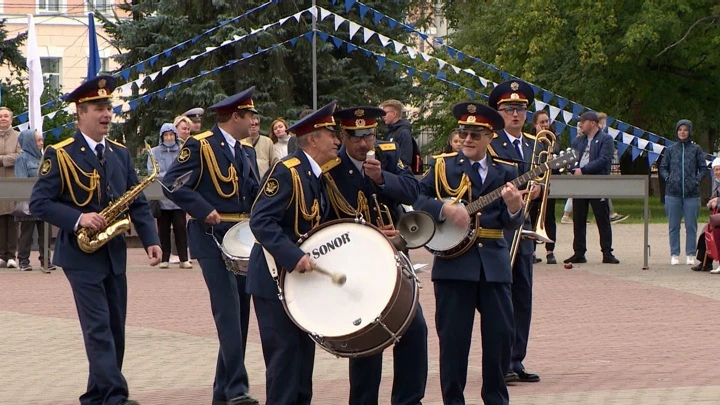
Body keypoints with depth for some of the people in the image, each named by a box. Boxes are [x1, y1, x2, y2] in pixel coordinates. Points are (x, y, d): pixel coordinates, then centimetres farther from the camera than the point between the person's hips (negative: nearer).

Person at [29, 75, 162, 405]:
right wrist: (78, 219, -25)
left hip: (114, 253, 6)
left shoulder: (120, 154, 10)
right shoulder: (59, 154, -8)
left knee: (115, 329, 9)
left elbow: (137, 203, 9)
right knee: (98, 328, -12)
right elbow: (39, 203, -13)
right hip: (81, 254, -6)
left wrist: (150, 240, -5)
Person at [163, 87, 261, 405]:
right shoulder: (199, 146, -7)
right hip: (212, 237, -8)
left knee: (240, 314, 8)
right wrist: (205, 211, -20)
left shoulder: (246, 151, 16)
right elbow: (172, 183, -13)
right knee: (228, 311, -15)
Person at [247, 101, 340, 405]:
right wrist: (294, 257, -33)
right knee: (285, 350, -7)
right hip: (276, 277, -9)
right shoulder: (287, 171, -17)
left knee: (304, 348, 11)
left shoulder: (318, 176, 11)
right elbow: (260, 221, -25)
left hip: (301, 277, 9)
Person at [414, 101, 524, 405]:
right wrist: (445, 209, -20)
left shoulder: (505, 172, 8)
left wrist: (514, 208, -21)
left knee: (501, 334, 4)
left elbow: (511, 223, 1)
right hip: (453, 262, -2)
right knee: (453, 337, 1)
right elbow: (415, 199, -6)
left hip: (494, 264, 2)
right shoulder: (443, 166, 3)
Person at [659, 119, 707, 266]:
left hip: (692, 193, -1)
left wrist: (697, 180, -7)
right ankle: (674, 255, 10)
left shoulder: (696, 149, 4)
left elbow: (703, 168, 7)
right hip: (673, 193, 1)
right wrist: (668, 178, -4)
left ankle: (690, 255, 8)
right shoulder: (670, 149, 8)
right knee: (673, 226, 4)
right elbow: (663, 168, 12)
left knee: (691, 226, 1)